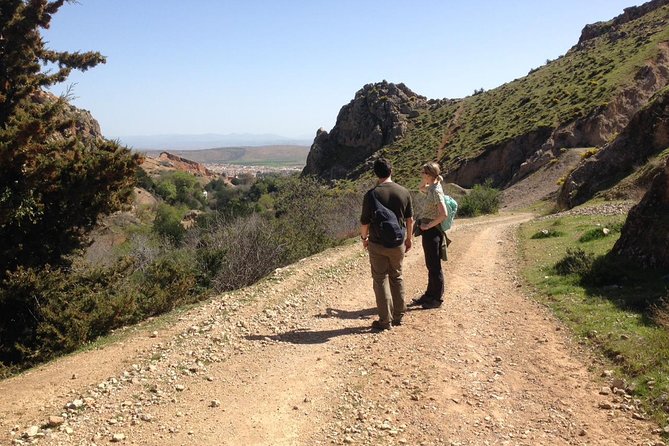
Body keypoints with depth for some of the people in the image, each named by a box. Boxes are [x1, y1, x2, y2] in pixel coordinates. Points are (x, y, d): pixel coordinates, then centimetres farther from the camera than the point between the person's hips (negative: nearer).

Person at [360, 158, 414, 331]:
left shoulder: (372, 194, -13)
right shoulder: (404, 192, -3)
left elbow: (365, 221, -9)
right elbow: (410, 219, 5)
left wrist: (364, 238, 9)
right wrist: (409, 238, 19)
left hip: (377, 244, -3)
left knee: (380, 280, 6)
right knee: (397, 277, 18)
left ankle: (385, 320, 11)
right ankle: (399, 316, 25)